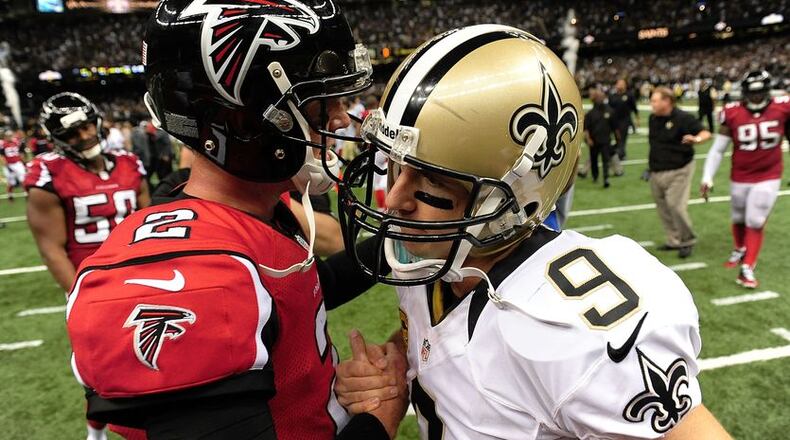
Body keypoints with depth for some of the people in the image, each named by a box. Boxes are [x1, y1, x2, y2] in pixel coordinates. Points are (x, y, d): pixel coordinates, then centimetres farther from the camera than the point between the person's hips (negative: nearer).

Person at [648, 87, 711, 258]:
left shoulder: (683, 118, -13)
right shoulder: (653, 118, 8)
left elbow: (706, 133, -16)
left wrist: (696, 139, -38)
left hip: (678, 171, -7)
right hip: (657, 172, 7)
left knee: (676, 206, -10)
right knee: (663, 207, 12)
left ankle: (687, 241, 11)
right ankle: (674, 240, 26)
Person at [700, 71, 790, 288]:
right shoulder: (732, 114, -11)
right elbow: (717, 149, -5)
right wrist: (707, 178, -9)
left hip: (768, 177, -1)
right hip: (740, 177, 1)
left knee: (755, 222, -4)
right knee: (738, 218, 16)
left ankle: (747, 268, 8)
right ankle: (740, 250, 44)